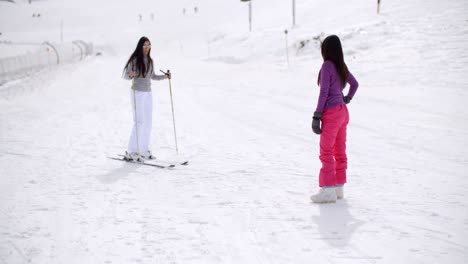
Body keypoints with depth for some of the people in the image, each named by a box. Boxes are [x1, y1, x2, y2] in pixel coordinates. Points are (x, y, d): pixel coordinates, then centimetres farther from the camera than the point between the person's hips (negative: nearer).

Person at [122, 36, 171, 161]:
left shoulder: (150, 61, 9)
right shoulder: (134, 59, -9)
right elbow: (125, 75, -9)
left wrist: (164, 76, 7)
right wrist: (130, 75, -31)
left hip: (148, 93, 7)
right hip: (137, 93, -7)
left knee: (148, 122, 6)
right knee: (139, 122, -11)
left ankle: (144, 150, 16)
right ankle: (131, 152, -6)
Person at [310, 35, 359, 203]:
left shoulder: (327, 66, -14)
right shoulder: (341, 66, 8)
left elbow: (324, 93, -17)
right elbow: (355, 84, 21)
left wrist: (316, 116, -15)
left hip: (331, 113, -8)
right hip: (343, 112, 8)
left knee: (326, 153, -6)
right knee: (340, 151, 11)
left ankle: (328, 190, -8)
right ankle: (339, 187, 16)